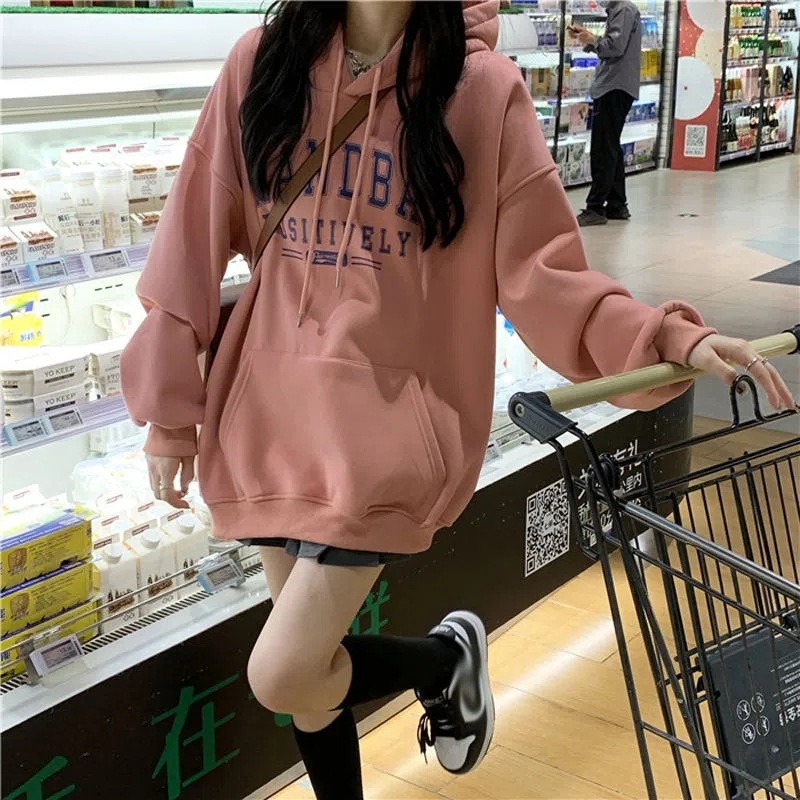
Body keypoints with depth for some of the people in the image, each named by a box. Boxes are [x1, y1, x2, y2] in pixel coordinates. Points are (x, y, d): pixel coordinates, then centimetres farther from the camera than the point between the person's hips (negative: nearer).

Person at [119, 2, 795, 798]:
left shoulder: (482, 88, -9)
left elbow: (540, 272, -7)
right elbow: (196, 238, 2)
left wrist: (674, 339, -21)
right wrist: (168, 406, 4)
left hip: (392, 413, -3)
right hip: (269, 409, 4)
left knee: (282, 675, -8)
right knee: (305, 663, 15)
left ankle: (448, 655, 22)